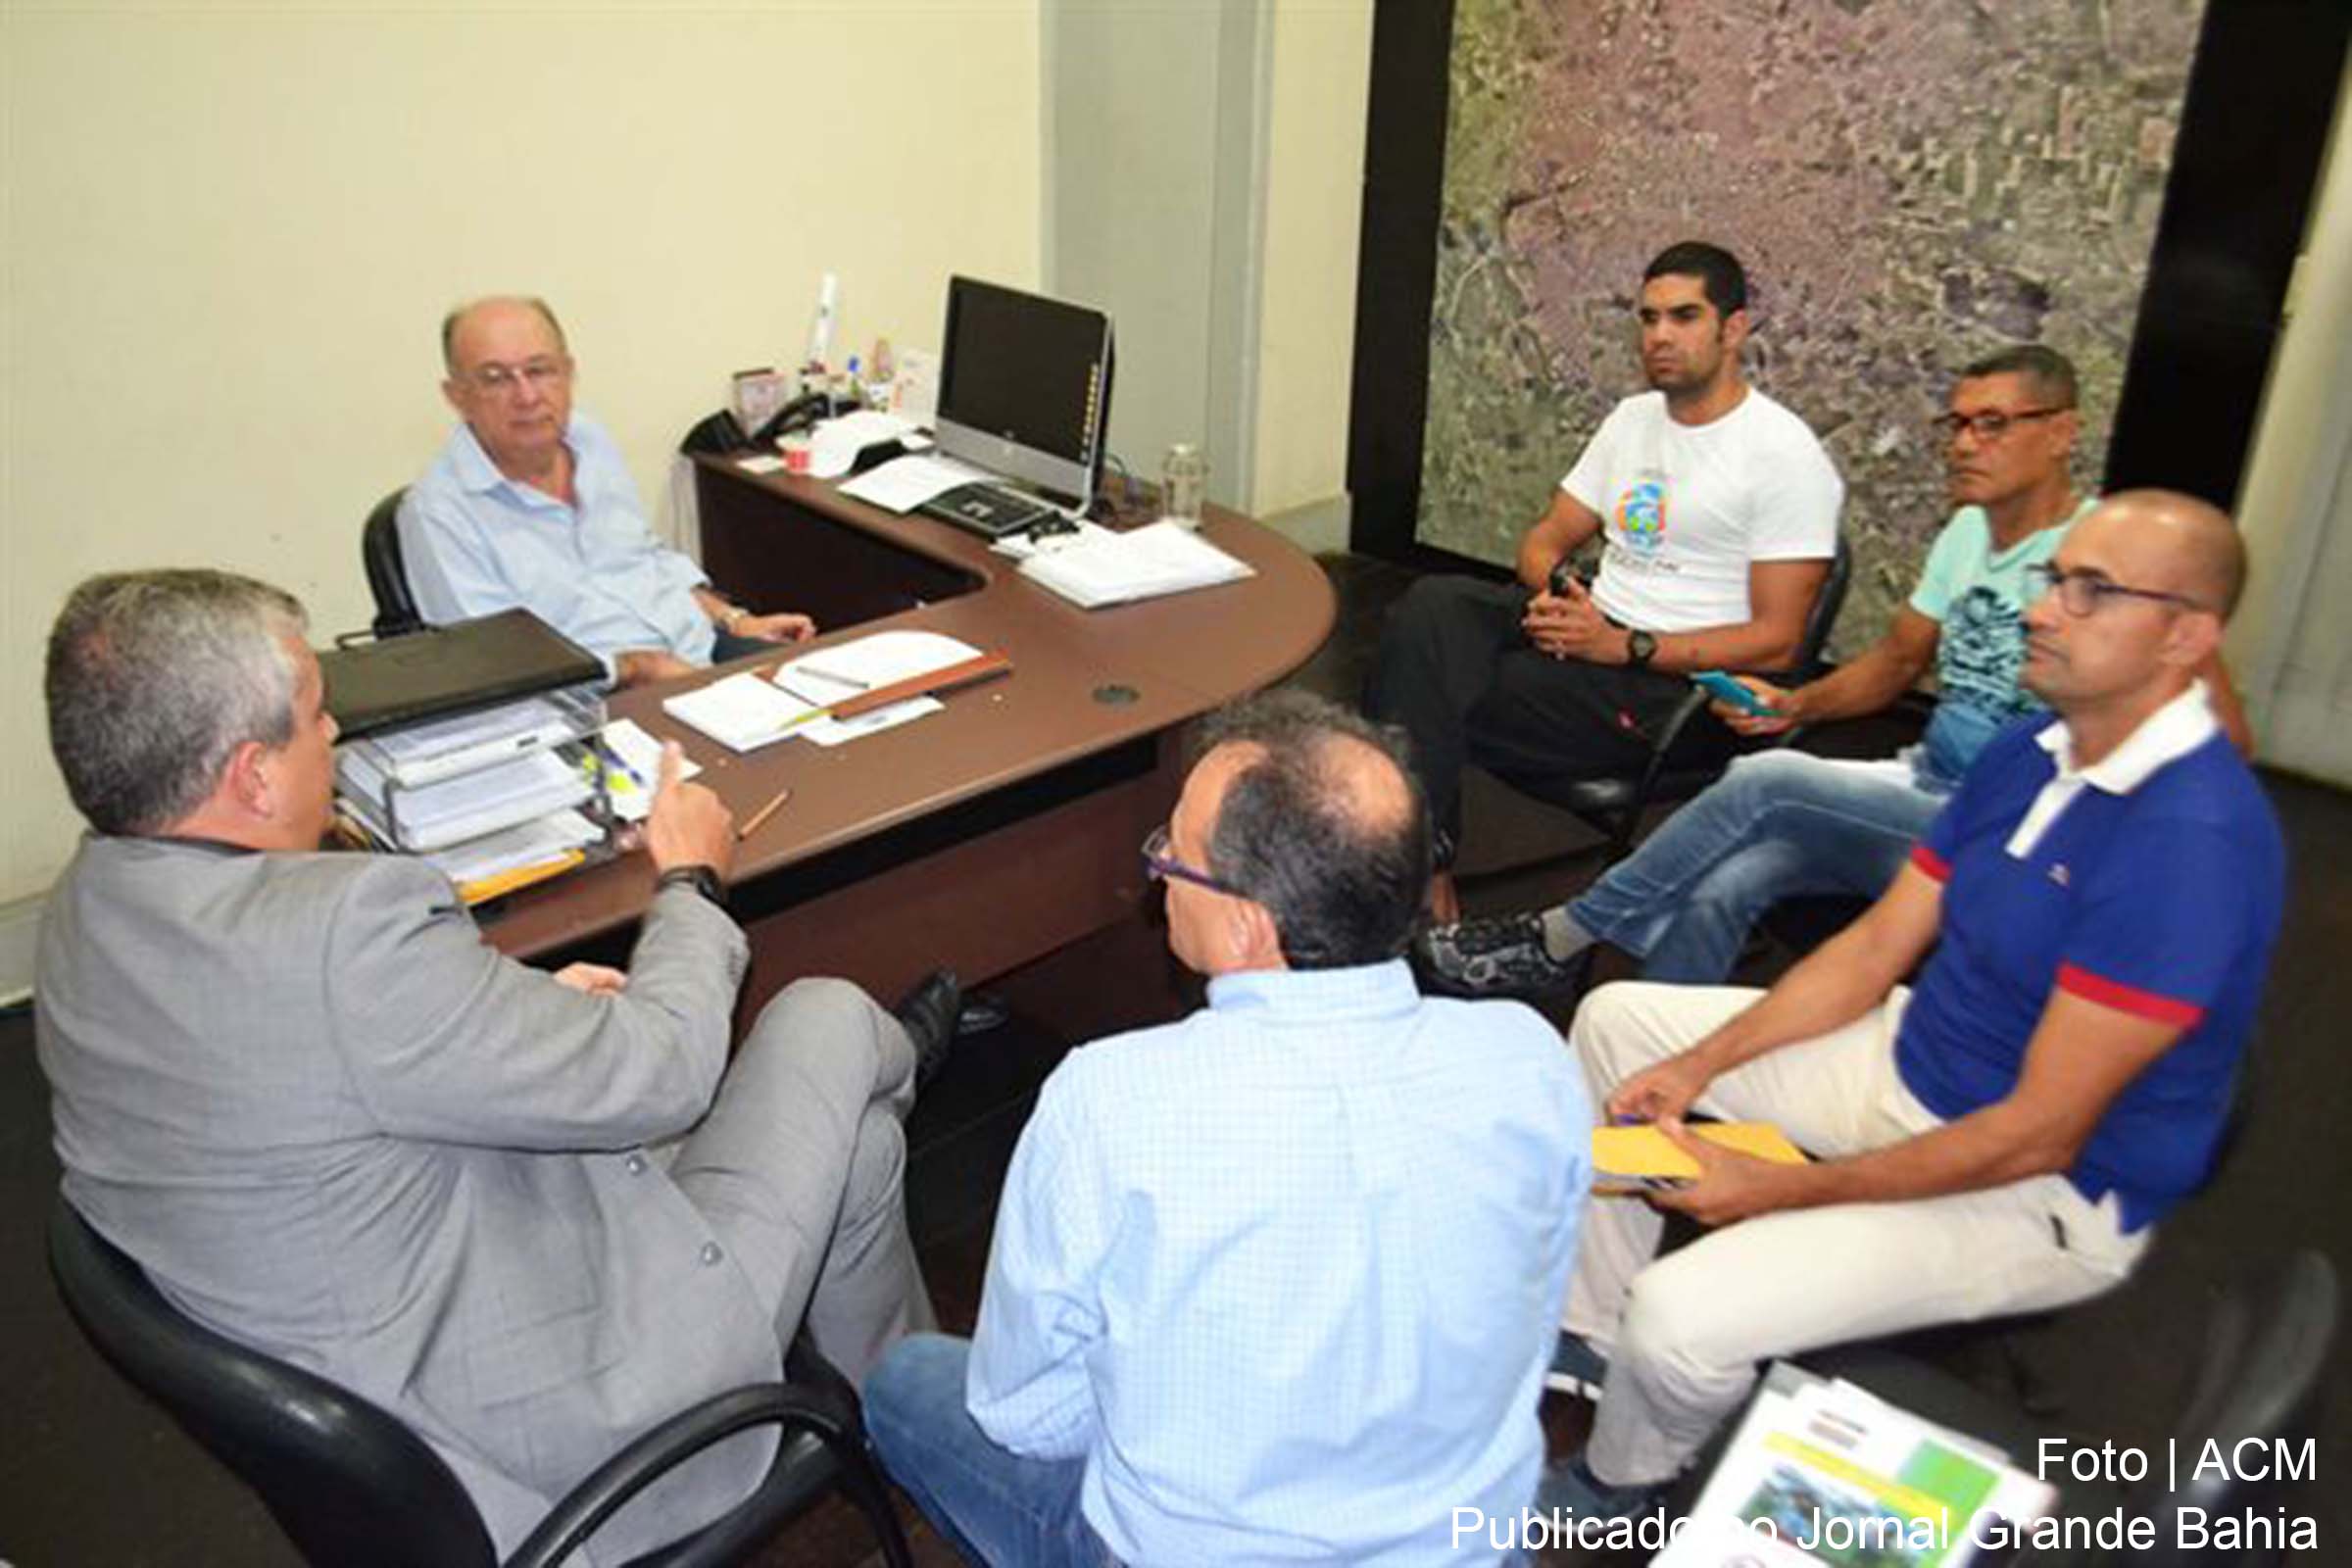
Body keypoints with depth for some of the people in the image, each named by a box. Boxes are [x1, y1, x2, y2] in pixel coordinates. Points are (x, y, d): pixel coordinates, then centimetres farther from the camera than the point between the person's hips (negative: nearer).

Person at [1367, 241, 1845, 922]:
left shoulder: (1786, 456, -8)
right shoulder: (1633, 417, 16)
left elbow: (1775, 641, -13)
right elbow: (1548, 537, 18)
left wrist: (1624, 647, -20)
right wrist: (1555, 588, -7)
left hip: (1680, 687, -7)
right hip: (1593, 625, 7)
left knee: (1434, 705, -22)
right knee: (1433, 605, -22)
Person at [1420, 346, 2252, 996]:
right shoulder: (1967, 532, 11)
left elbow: (2222, 737, -16)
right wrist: (1796, 704, 3)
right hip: (1922, 787, 7)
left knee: (1769, 781, -24)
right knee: (1719, 889, -19)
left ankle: (1565, 938, -10)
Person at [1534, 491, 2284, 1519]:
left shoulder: (2192, 840, -30)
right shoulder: (2030, 751, -2)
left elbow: (2038, 1135, -28)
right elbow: (1875, 948, 3)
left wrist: (1778, 1190, -24)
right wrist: (1698, 1067, -7)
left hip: (2046, 1192, -9)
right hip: (1913, 1060, 9)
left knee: (1681, 1318, -26)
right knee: (1617, 1018, 11)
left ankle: (1610, 1492, 11)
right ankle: (1594, 1331, 21)